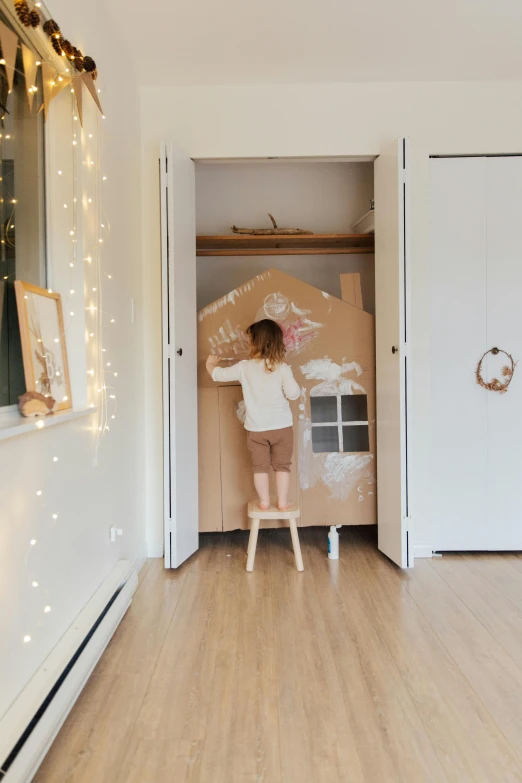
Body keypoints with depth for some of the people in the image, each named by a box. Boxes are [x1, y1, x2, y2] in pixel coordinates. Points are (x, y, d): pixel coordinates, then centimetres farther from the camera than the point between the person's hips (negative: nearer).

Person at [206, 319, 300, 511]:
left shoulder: (244, 367, -6)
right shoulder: (283, 368, -11)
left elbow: (218, 375, 3)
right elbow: (293, 393, -17)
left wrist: (211, 364, 24)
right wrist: (295, 388, 6)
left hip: (256, 428, 1)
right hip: (282, 426, -1)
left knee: (260, 466, 14)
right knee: (282, 466, 11)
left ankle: (264, 502, 19)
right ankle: (282, 502, 16)